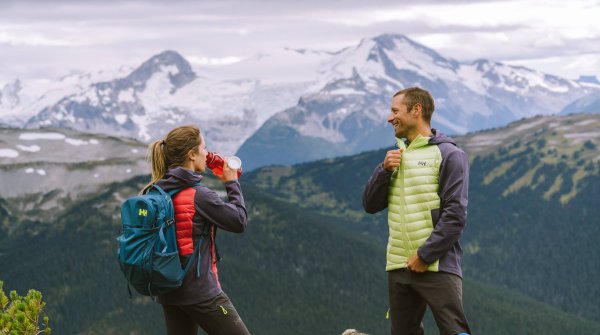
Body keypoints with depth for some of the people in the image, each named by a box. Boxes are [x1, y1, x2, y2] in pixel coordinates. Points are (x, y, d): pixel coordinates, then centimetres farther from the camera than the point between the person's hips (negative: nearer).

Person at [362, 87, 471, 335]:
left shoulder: (448, 154, -5)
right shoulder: (397, 155, 17)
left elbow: (455, 215, -12)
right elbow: (370, 205, 13)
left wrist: (425, 256, -15)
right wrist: (385, 170, -3)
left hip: (437, 266, -7)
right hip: (398, 268, 7)